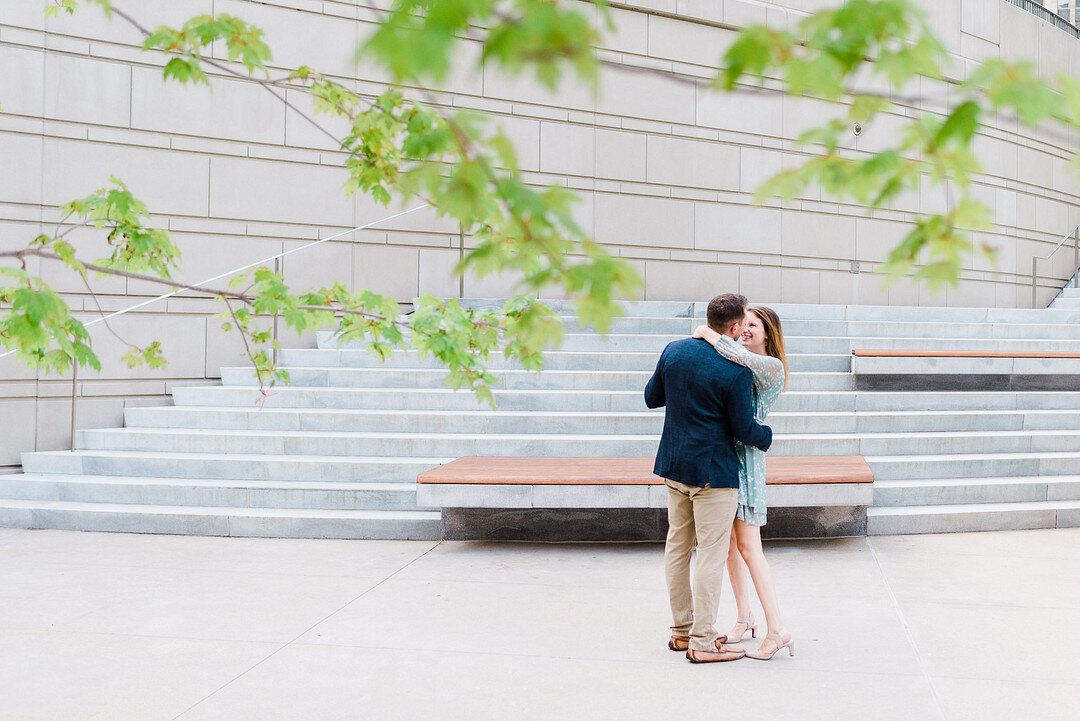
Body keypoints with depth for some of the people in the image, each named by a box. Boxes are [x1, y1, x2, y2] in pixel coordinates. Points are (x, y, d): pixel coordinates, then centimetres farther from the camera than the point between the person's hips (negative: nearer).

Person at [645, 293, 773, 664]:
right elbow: (744, 430, -11)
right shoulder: (736, 372, -17)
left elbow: (651, 398, 11)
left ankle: (682, 630, 26)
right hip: (713, 472, -7)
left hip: (673, 465, 7)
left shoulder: (674, 350, 1)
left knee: (677, 545, 15)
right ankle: (703, 642, 6)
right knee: (711, 553, 1)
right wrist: (767, 436, 10)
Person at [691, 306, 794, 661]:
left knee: (749, 548, -8)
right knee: (729, 542, 11)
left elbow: (746, 360, -30)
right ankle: (744, 618, 23)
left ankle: (777, 630, -3)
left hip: (745, 457, -7)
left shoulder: (772, 367, -8)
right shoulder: (735, 360, 14)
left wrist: (710, 336, -21)